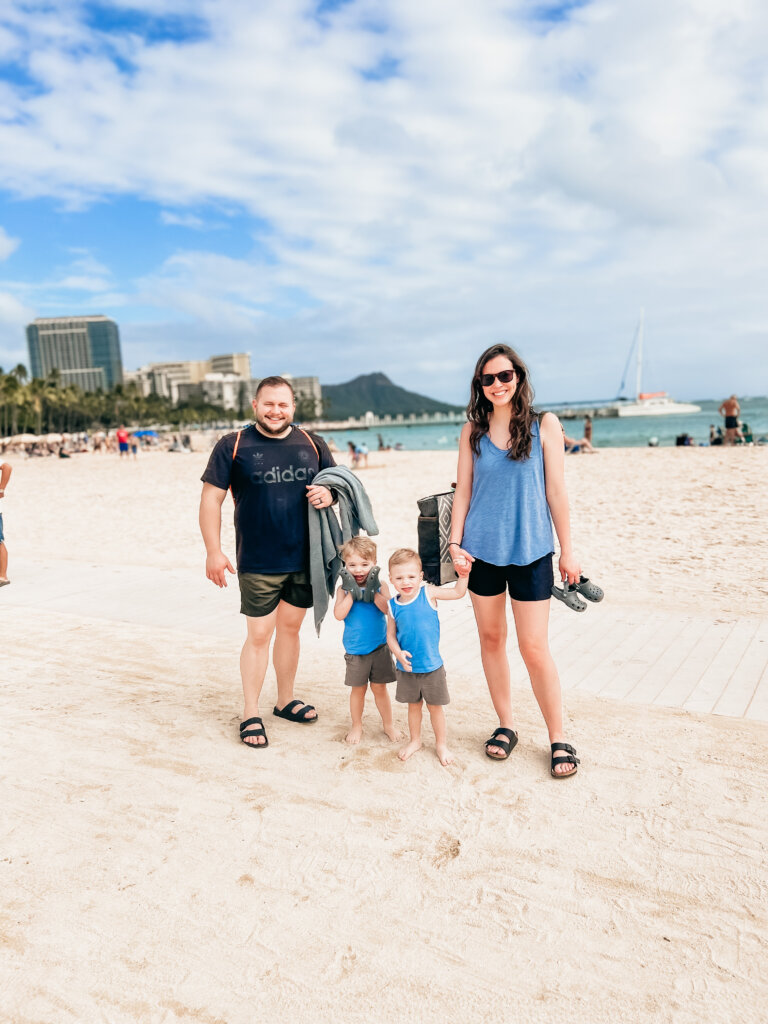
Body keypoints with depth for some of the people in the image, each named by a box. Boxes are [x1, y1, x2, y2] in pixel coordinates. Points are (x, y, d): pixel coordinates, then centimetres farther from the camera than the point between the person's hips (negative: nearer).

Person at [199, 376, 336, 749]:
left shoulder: (312, 444, 6)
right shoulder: (232, 446, -4)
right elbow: (211, 498, -4)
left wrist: (329, 494, -10)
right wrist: (213, 551, -10)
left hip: (304, 559, 4)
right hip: (258, 563, -3)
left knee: (290, 627, 15)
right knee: (259, 635, 1)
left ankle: (285, 700, 33)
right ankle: (250, 715, 17)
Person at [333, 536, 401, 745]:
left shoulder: (380, 586, -5)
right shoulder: (344, 589, -6)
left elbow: (387, 608, -19)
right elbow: (339, 615, -20)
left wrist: (373, 592, -27)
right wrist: (352, 592, -24)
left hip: (379, 647, 0)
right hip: (355, 650, 0)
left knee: (379, 688, 11)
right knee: (358, 688, 12)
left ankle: (388, 724, 30)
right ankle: (356, 726, 31)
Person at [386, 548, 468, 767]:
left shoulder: (428, 593, -11)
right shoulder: (394, 605, -7)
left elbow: (458, 592, -6)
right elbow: (391, 635, -1)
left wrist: (463, 573, -19)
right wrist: (398, 653, -17)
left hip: (432, 666, -2)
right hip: (406, 667, 2)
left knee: (435, 706, 13)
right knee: (413, 705, 20)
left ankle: (441, 743, 33)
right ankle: (415, 741, 41)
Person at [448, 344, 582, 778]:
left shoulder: (545, 425, -2)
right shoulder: (473, 430, 5)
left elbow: (556, 491, -1)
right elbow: (463, 490, 8)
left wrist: (568, 550, 0)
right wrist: (455, 543, 0)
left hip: (530, 551, -3)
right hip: (482, 551, 3)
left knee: (534, 648, -2)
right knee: (491, 639, 11)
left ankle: (558, 739, 15)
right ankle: (506, 725, 28)